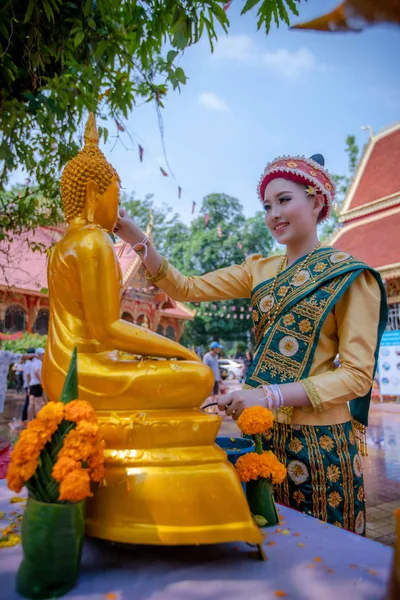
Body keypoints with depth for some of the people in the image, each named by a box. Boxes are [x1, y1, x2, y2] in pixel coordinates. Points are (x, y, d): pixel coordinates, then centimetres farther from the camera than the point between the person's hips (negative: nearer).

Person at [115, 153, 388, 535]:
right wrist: (137, 241, -12)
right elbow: (186, 289, 1)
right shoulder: (261, 270, 7)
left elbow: (357, 375, -13)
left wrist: (271, 395, -23)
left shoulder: (351, 276, -7)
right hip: (262, 430, 5)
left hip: (319, 440, -4)